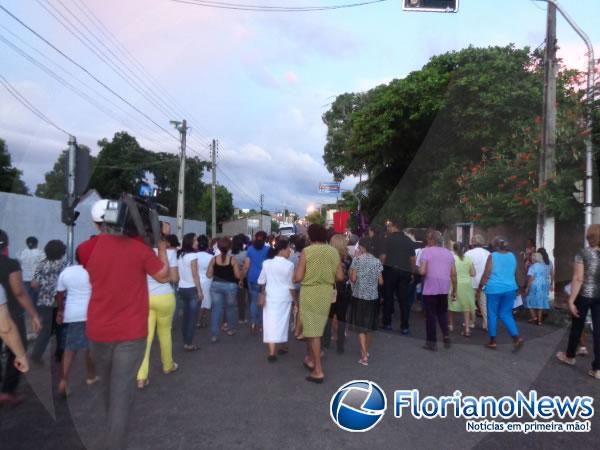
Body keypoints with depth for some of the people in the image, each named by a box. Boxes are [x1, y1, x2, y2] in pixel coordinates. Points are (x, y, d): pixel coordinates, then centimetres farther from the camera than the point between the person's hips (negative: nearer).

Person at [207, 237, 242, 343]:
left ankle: (214, 334, 0)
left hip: (216, 285, 1)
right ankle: (231, 329, 32)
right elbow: (238, 275, -10)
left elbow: (209, 275, -1)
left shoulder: (214, 259, -5)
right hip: (230, 286, -1)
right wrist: (241, 272, 11)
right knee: (230, 307, 19)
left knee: (216, 309, 4)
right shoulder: (232, 259, -11)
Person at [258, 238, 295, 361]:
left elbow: (262, 281, 6)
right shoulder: (289, 264, -10)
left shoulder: (267, 263, -1)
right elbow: (291, 285, -6)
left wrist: (262, 294, 20)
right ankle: (280, 347, 28)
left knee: (271, 323, 1)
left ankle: (272, 352, -5)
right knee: (282, 322, 12)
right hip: (284, 298, -2)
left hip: (270, 297, 2)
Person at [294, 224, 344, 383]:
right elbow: (340, 277, 2)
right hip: (326, 293, 5)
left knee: (313, 330, 2)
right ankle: (310, 359, 36)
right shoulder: (334, 252, 0)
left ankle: (318, 371, 4)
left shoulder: (306, 251, -13)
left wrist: (295, 275, 7)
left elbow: (298, 278, -15)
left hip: (310, 293, -5)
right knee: (316, 327, 21)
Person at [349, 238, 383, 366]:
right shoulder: (377, 261, 3)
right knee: (370, 326, 16)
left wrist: (350, 269, 6)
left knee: (361, 327, 1)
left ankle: (364, 356, -8)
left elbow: (353, 279, -10)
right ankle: (366, 351, 31)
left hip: (359, 296, -4)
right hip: (373, 297, 4)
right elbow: (381, 282, 4)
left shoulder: (357, 259, -7)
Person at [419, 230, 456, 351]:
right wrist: (454, 290, 14)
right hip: (444, 288, 5)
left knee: (430, 315, 5)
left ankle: (432, 342, 11)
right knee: (442, 312, 21)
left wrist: (419, 270, 5)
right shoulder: (448, 253, 9)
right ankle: (446, 335, 7)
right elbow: (453, 274, 7)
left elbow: (422, 271, -17)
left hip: (430, 288, -4)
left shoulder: (426, 251, -7)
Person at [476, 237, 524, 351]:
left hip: (494, 289, -5)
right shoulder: (512, 256, 8)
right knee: (506, 315, 12)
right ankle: (517, 337, -4)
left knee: (492, 315, 6)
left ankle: (492, 341, 11)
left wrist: (479, 290, -4)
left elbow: (486, 275, -10)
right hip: (510, 289, 5)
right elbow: (514, 274, 19)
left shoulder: (492, 256, -8)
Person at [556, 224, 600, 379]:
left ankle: (569, 356, 33)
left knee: (577, 327, 14)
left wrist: (571, 300, -11)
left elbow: (578, 279, -14)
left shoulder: (583, 253, -10)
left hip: (584, 295, -2)